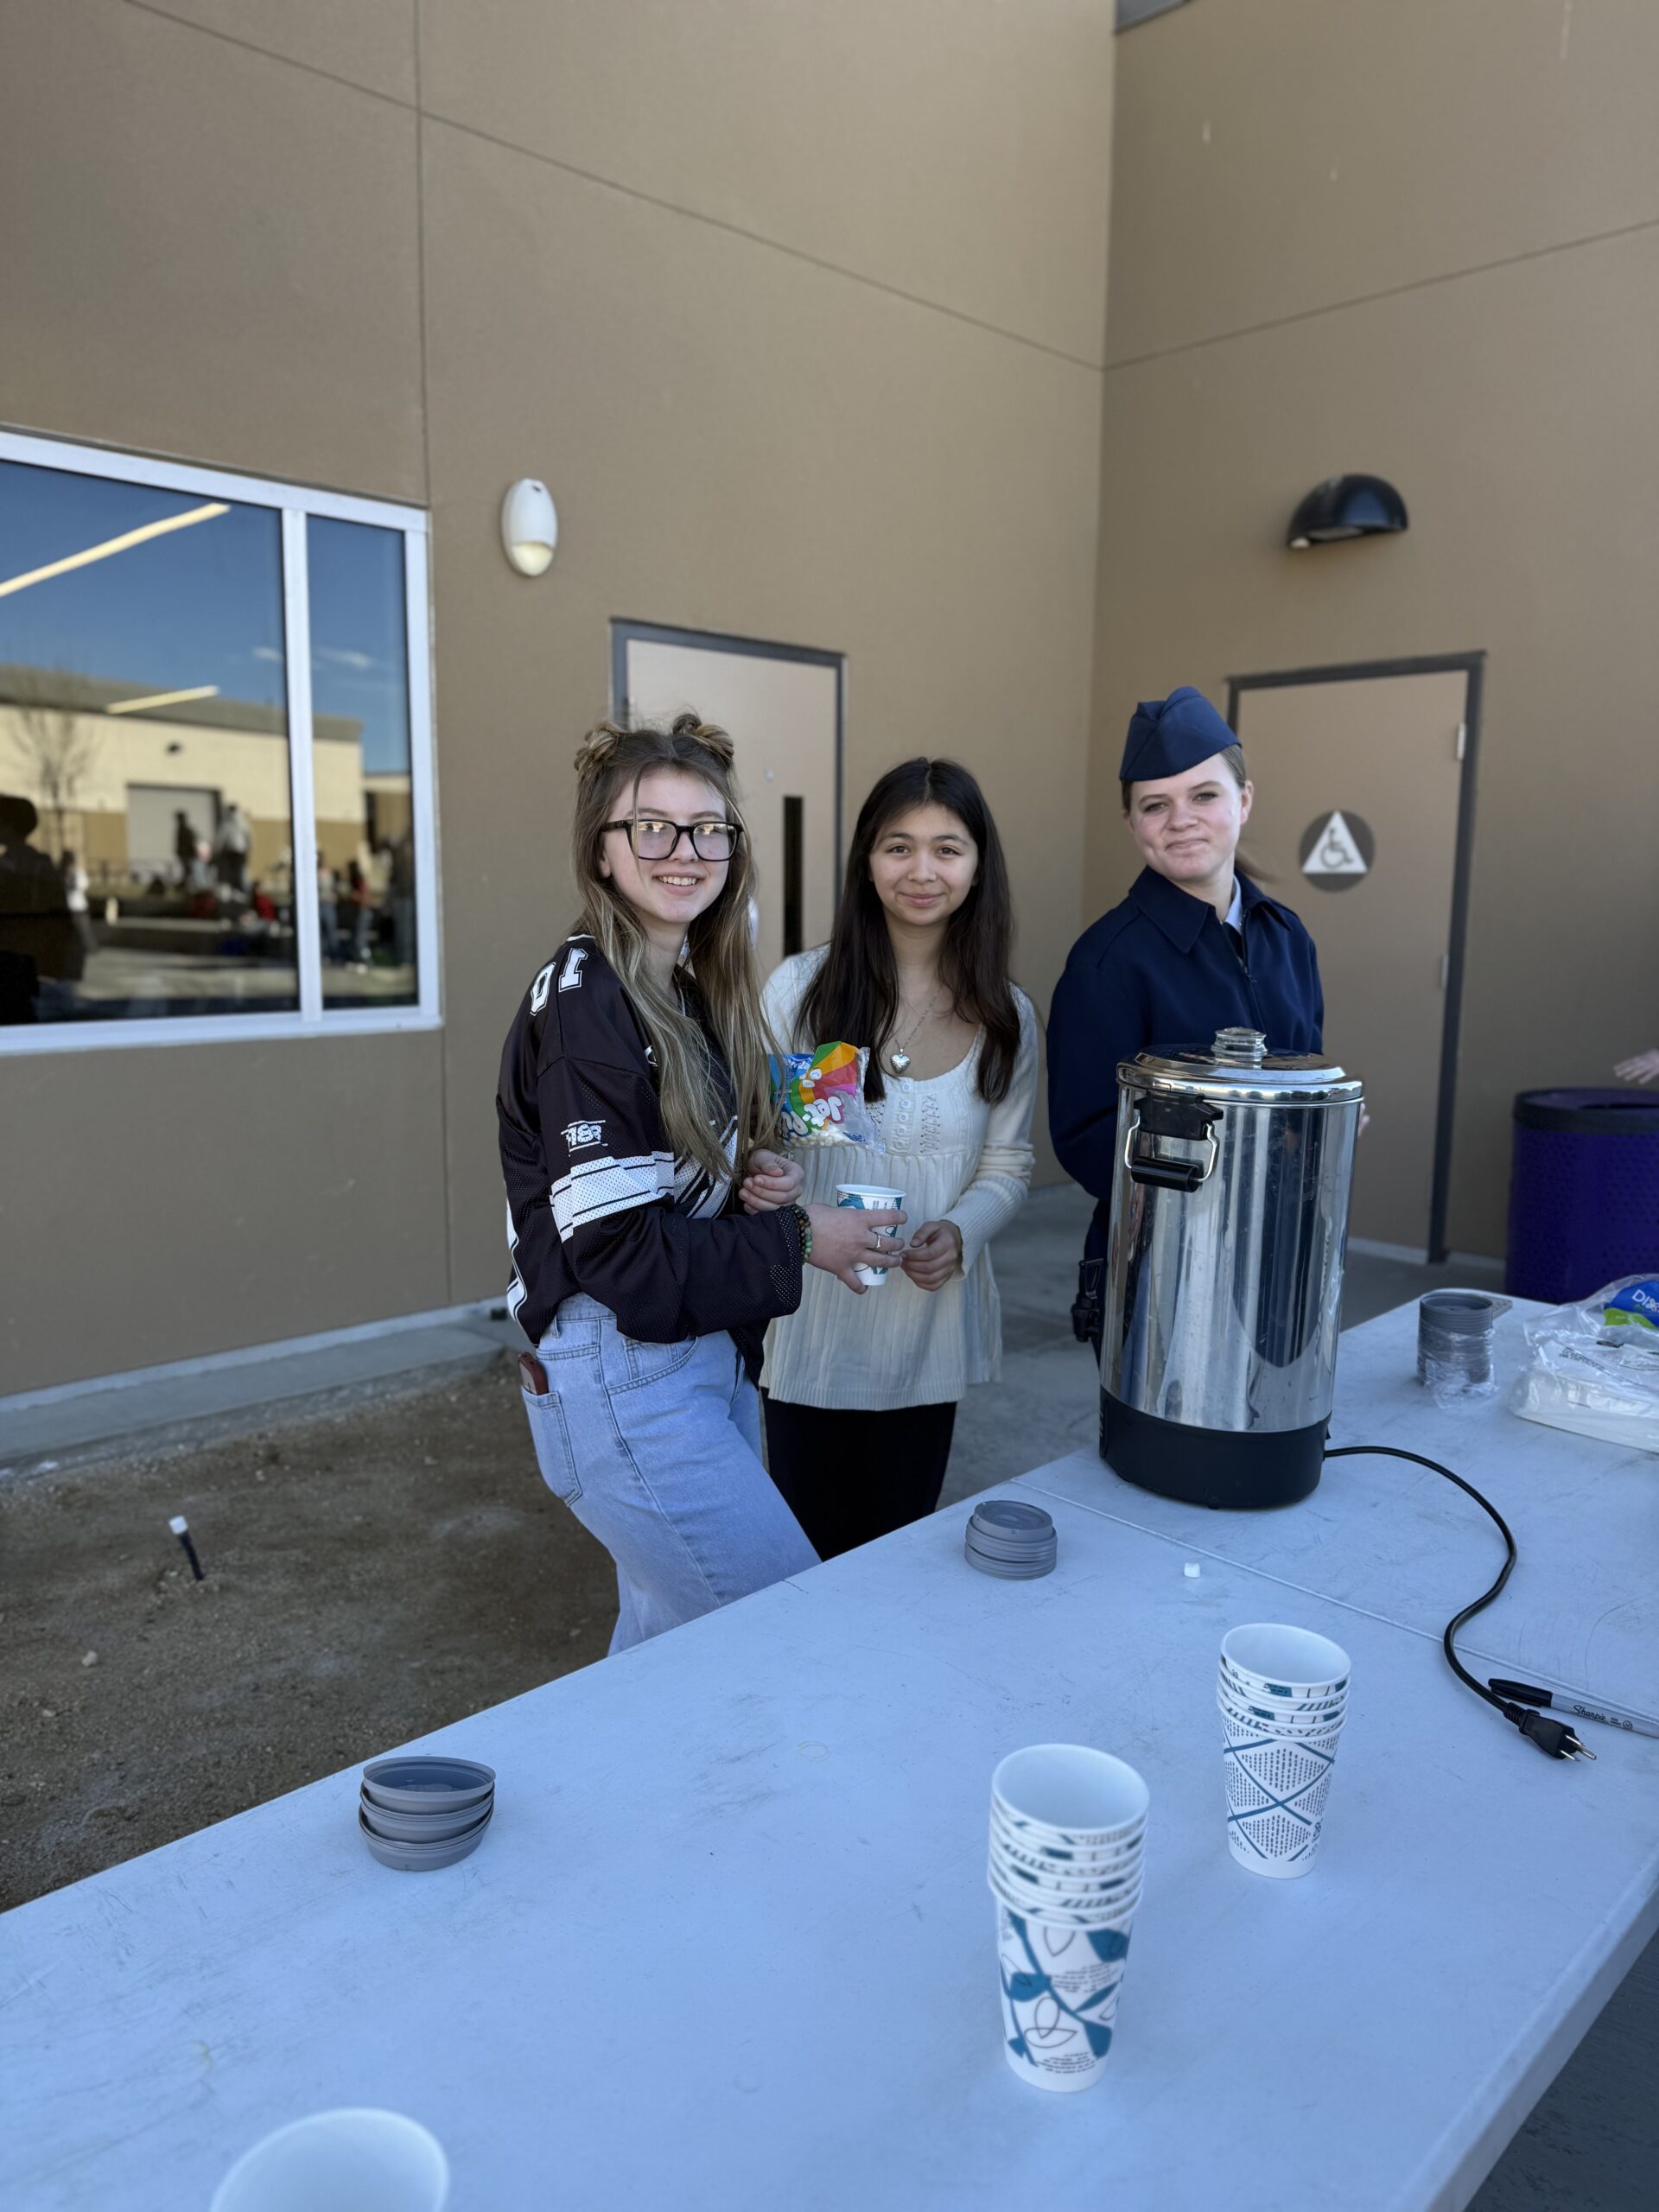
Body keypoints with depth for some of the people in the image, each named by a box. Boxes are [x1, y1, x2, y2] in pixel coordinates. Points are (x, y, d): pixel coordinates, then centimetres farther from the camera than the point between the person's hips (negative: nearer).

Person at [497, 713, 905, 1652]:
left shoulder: (701, 990, 9)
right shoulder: (584, 1000, -16)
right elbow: (617, 1246, -20)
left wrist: (760, 1185, -2)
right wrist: (798, 1238, -13)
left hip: (713, 1354, 9)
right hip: (622, 1376, -8)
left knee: (669, 1640, 20)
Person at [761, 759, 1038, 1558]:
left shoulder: (1006, 1017, 0)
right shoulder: (803, 986, -7)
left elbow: (1008, 1166, 5)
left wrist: (960, 1232, -15)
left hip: (931, 1321, 2)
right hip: (813, 1319, -2)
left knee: (899, 1549, 17)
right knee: (809, 1552, 9)